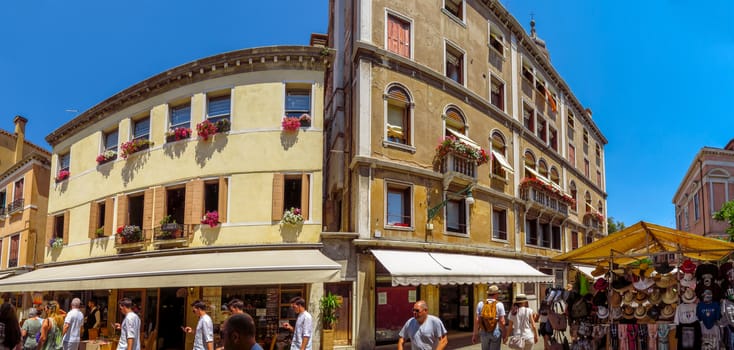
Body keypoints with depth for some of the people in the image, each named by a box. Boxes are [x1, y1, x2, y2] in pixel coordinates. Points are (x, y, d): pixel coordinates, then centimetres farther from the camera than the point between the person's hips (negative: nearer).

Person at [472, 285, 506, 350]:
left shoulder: (481, 304, 1)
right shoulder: (499, 304, -5)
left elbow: (477, 321, -3)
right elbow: (502, 321, -9)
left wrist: (474, 335, 1)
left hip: (484, 332, 3)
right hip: (496, 332, -2)